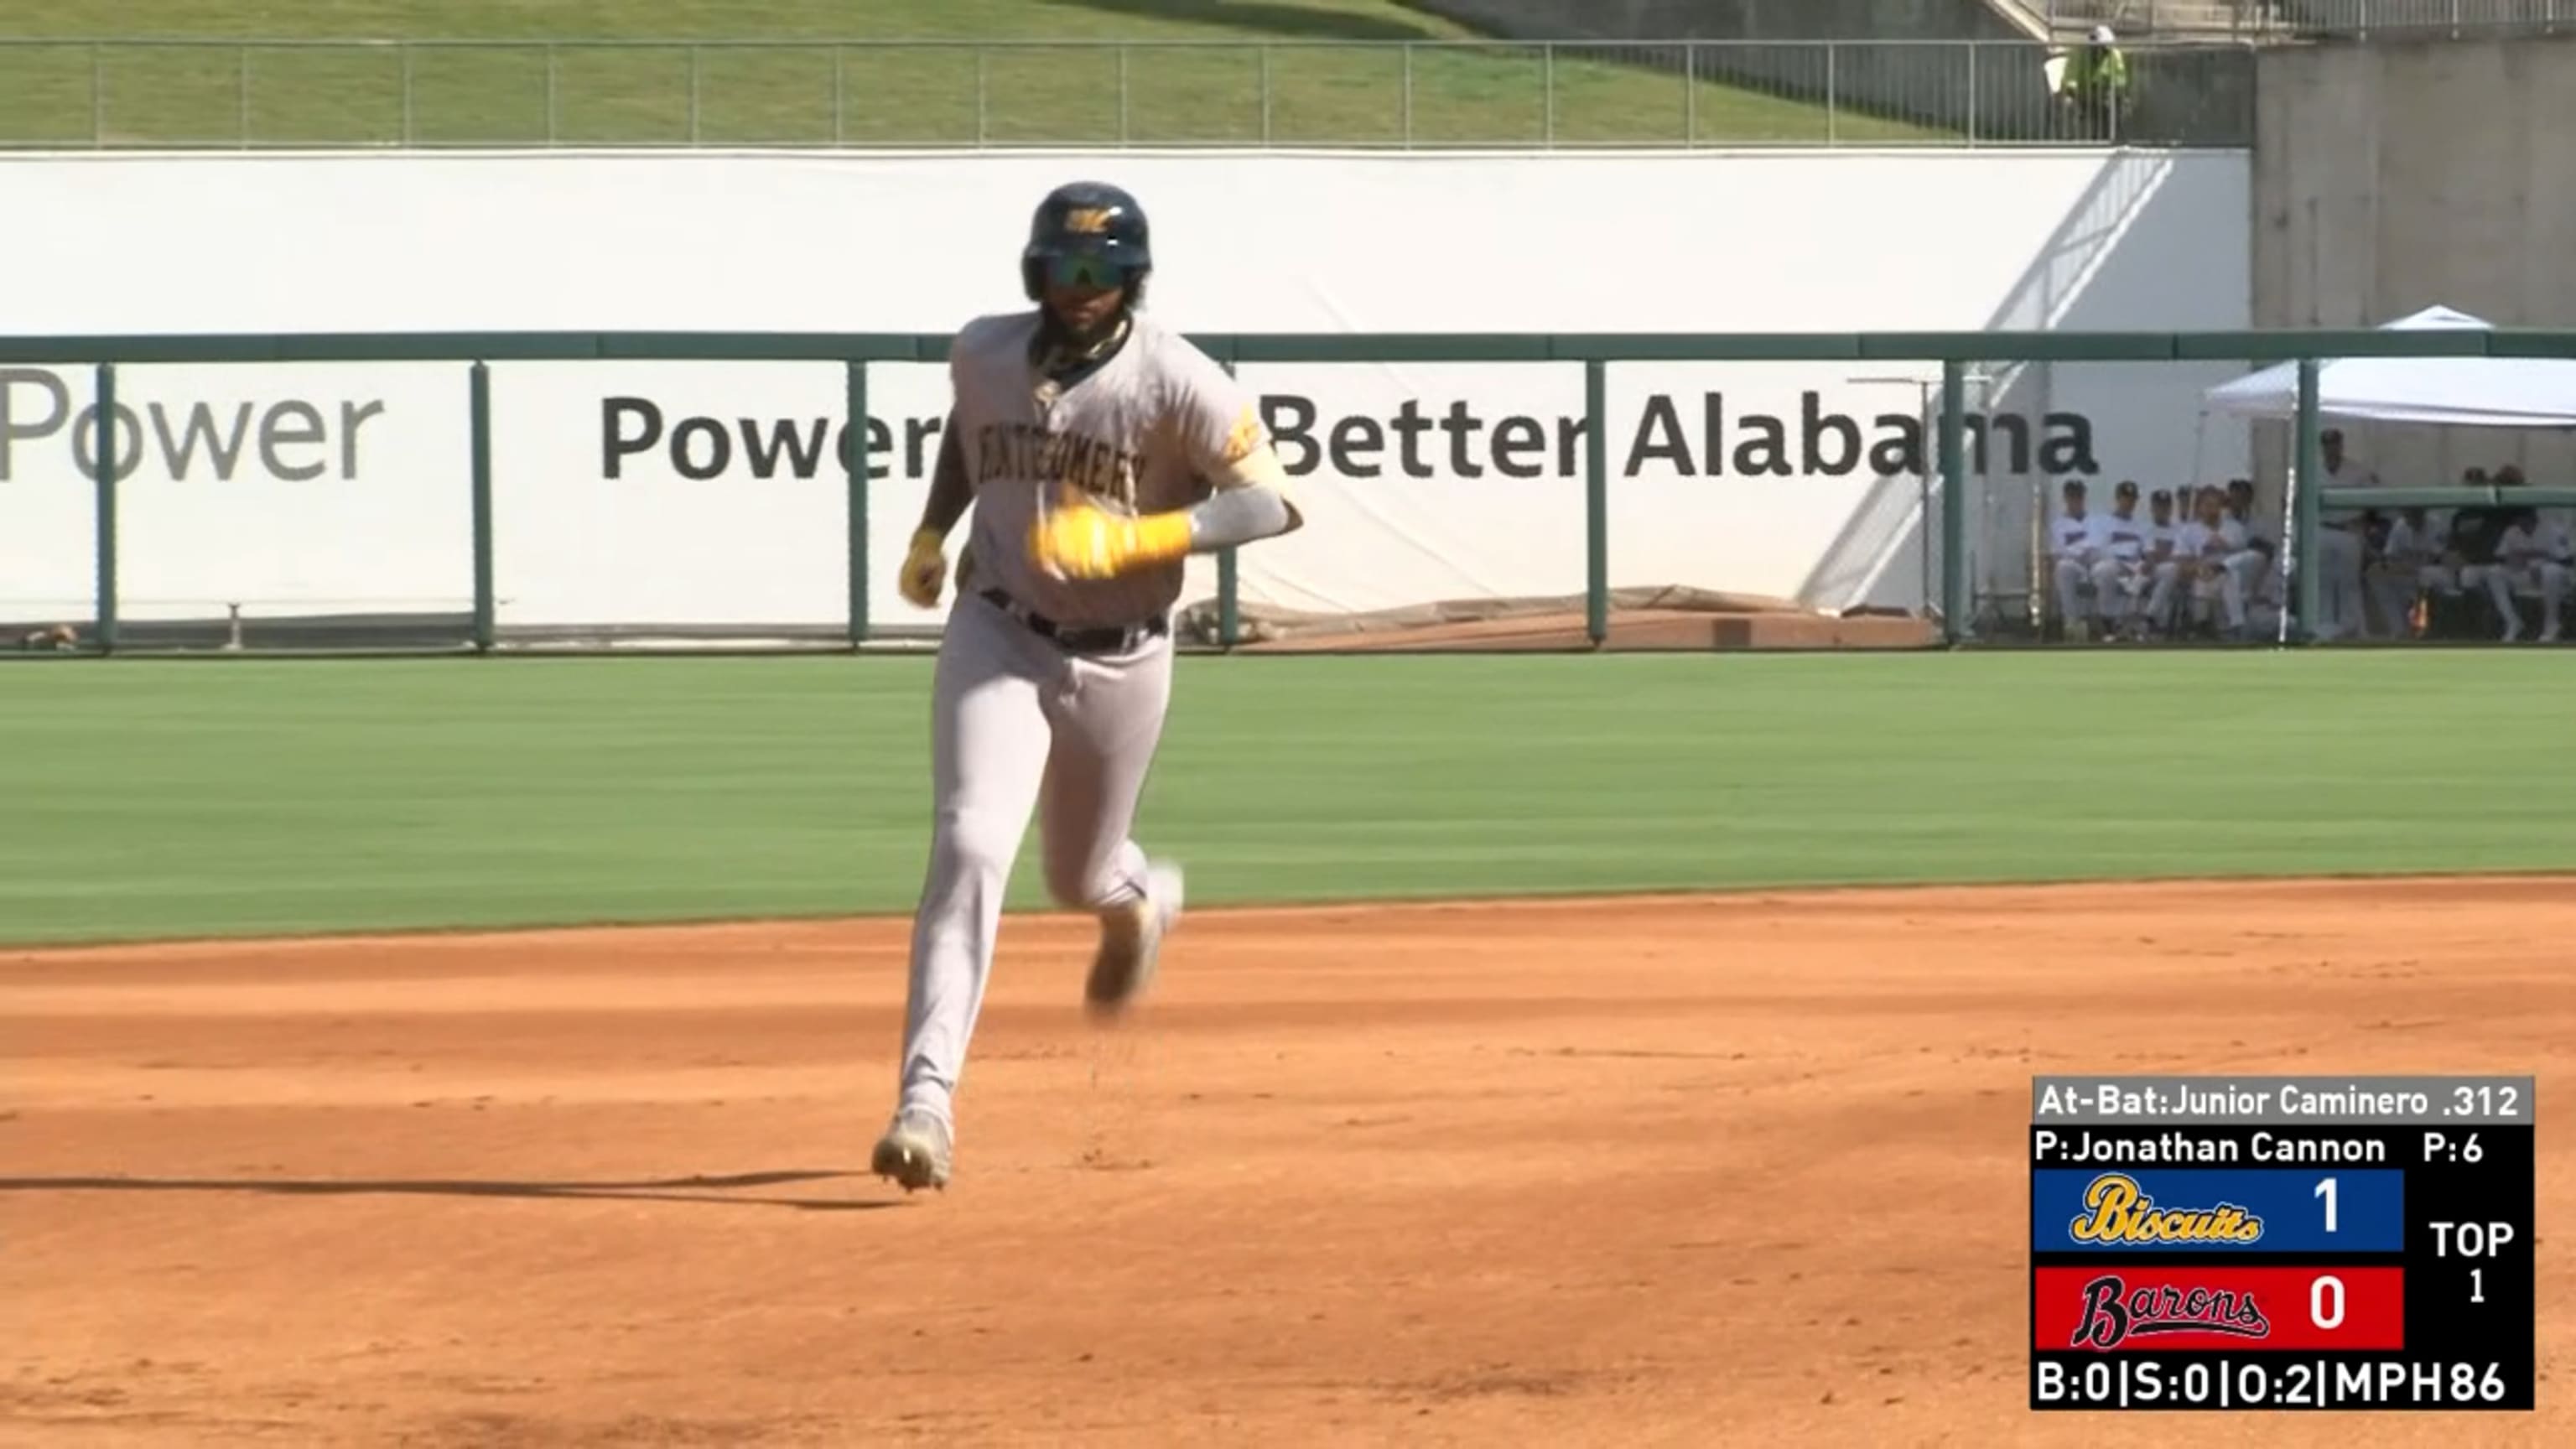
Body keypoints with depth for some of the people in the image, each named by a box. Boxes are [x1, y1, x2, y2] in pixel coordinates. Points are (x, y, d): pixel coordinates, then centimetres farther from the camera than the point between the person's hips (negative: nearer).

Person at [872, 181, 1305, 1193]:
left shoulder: (1175, 382, -17)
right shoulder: (984, 354, -4)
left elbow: (1274, 503, -19)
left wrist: (1133, 540, -29)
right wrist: (930, 534, 11)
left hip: (1121, 661, -1)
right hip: (997, 640, 1)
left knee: (1078, 878, 17)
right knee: (970, 850, -19)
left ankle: (1139, 900, 57)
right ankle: (926, 1100, -22)